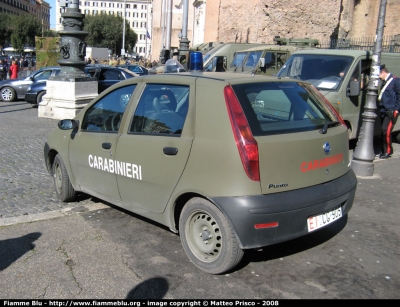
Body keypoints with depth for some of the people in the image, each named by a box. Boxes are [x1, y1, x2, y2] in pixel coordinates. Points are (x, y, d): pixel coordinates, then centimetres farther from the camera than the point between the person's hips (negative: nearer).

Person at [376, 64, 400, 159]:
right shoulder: (384, 82, 17)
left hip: (391, 111, -8)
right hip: (383, 111, 8)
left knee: (386, 130, -13)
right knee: (384, 131, 9)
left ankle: (388, 151, -4)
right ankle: (384, 151, 16)